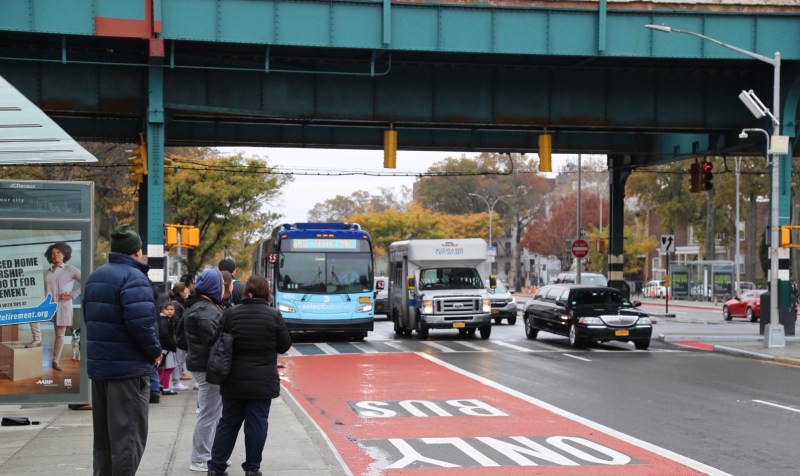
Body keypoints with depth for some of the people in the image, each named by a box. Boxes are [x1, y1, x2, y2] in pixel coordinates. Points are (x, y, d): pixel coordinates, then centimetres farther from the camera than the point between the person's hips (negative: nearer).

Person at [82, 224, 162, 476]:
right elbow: (140, 322, -26)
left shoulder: (95, 276, 13)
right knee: (128, 435, -2)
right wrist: (155, 351, -11)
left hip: (99, 364, 8)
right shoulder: (133, 277, -15)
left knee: (103, 434, 17)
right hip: (129, 368, -8)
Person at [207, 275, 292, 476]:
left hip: (235, 380, 2)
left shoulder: (231, 313, -2)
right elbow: (284, 346, 1)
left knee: (228, 422, 11)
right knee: (257, 423, 5)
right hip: (262, 382, -2)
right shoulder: (273, 315, -7)